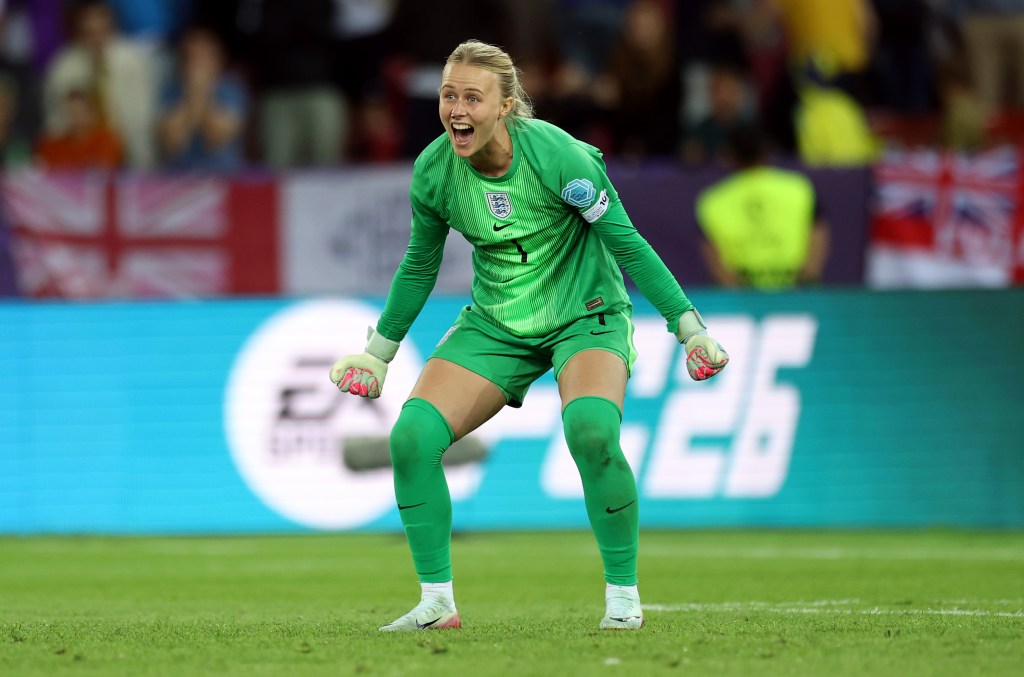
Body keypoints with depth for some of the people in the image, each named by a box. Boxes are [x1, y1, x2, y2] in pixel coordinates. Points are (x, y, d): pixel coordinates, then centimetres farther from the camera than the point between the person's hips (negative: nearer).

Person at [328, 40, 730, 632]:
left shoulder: (558, 156, -23)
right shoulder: (434, 171, -9)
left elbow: (627, 244, -13)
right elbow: (419, 266, 9)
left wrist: (691, 328, -14)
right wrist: (378, 353, 16)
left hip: (586, 316, -4)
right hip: (495, 327, 4)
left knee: (591, 429, -33)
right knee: (413, 436, -16)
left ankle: (623, 595, -15)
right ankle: (437, 601, -2)